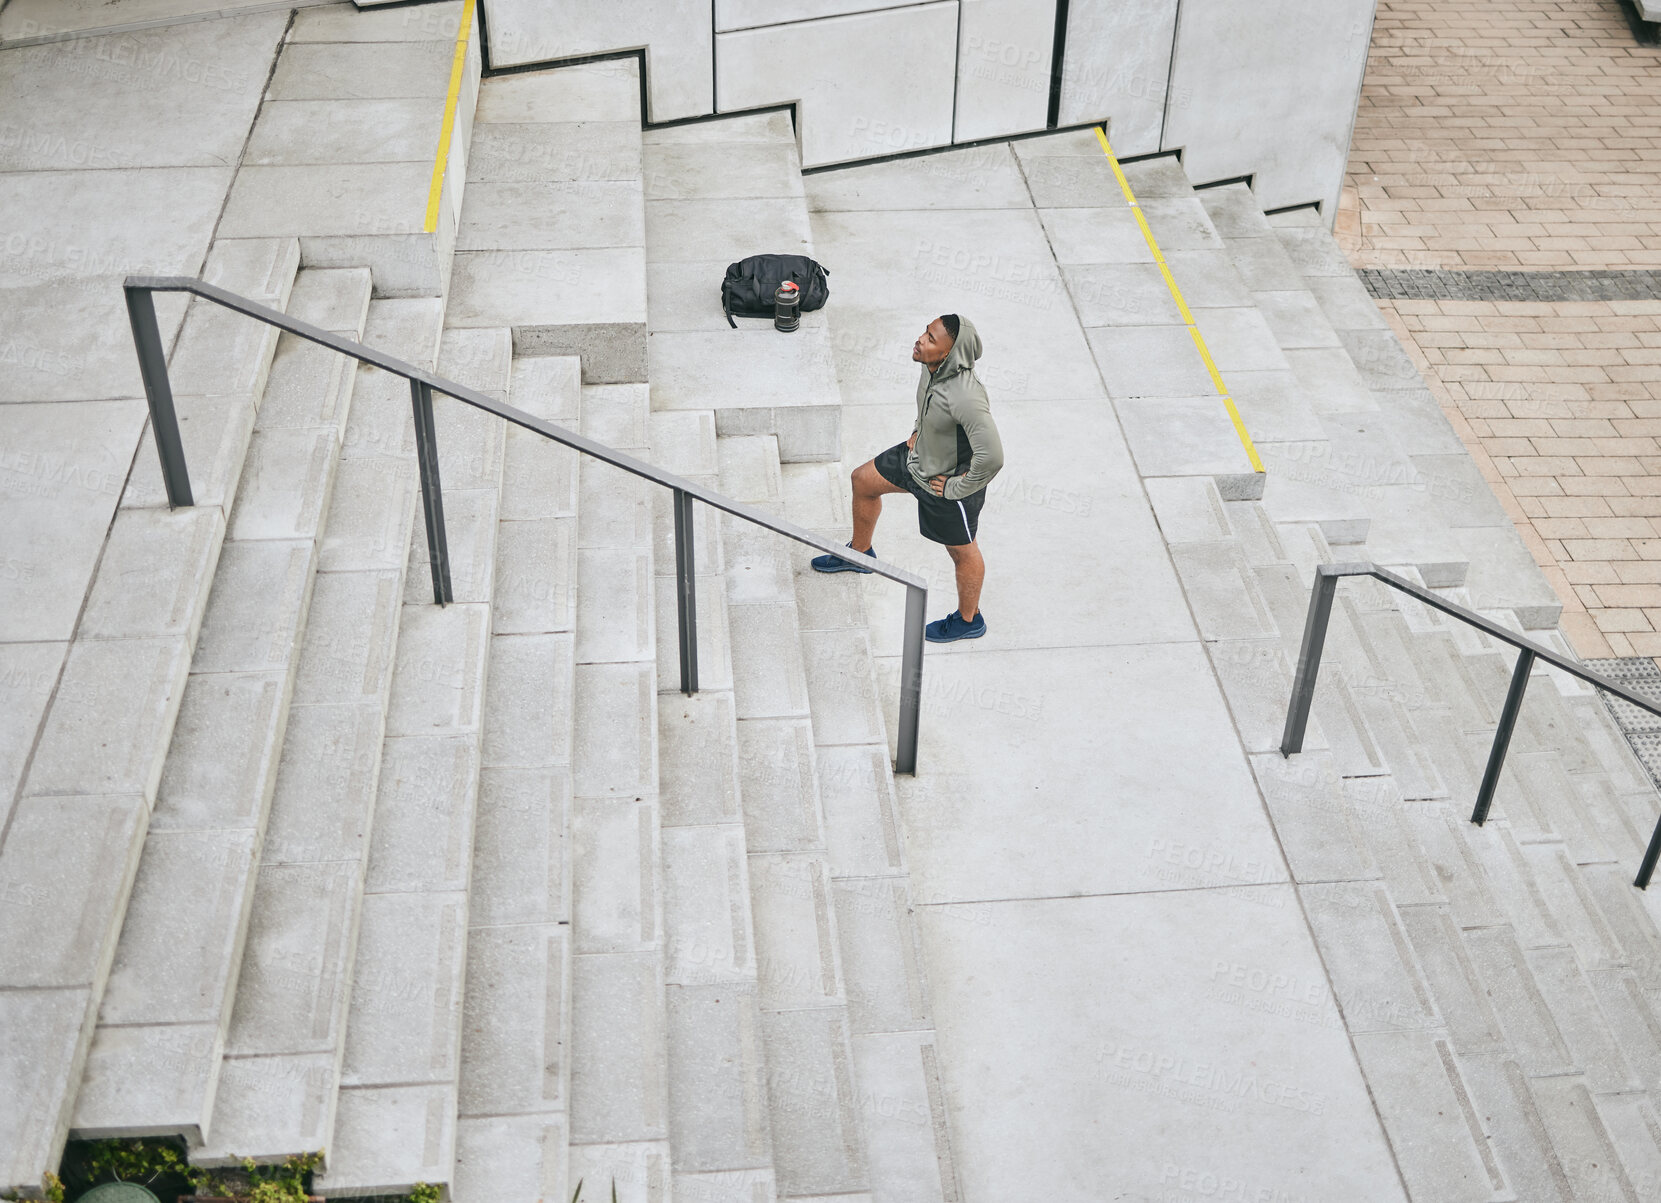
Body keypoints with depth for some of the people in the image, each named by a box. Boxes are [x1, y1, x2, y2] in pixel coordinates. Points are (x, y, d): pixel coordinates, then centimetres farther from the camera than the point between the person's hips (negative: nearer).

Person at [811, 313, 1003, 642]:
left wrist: (956, 487, -26)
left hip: (950, 482, -9)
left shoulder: (966, 398, -42)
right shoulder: (933, 365, -16)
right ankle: (859, 553, 52)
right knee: (863, 481, 24)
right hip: (919, 456, 9)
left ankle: (968, 620, 42)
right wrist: (919, 430, 6)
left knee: (961, 550, 15)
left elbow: (991, 458, -40)